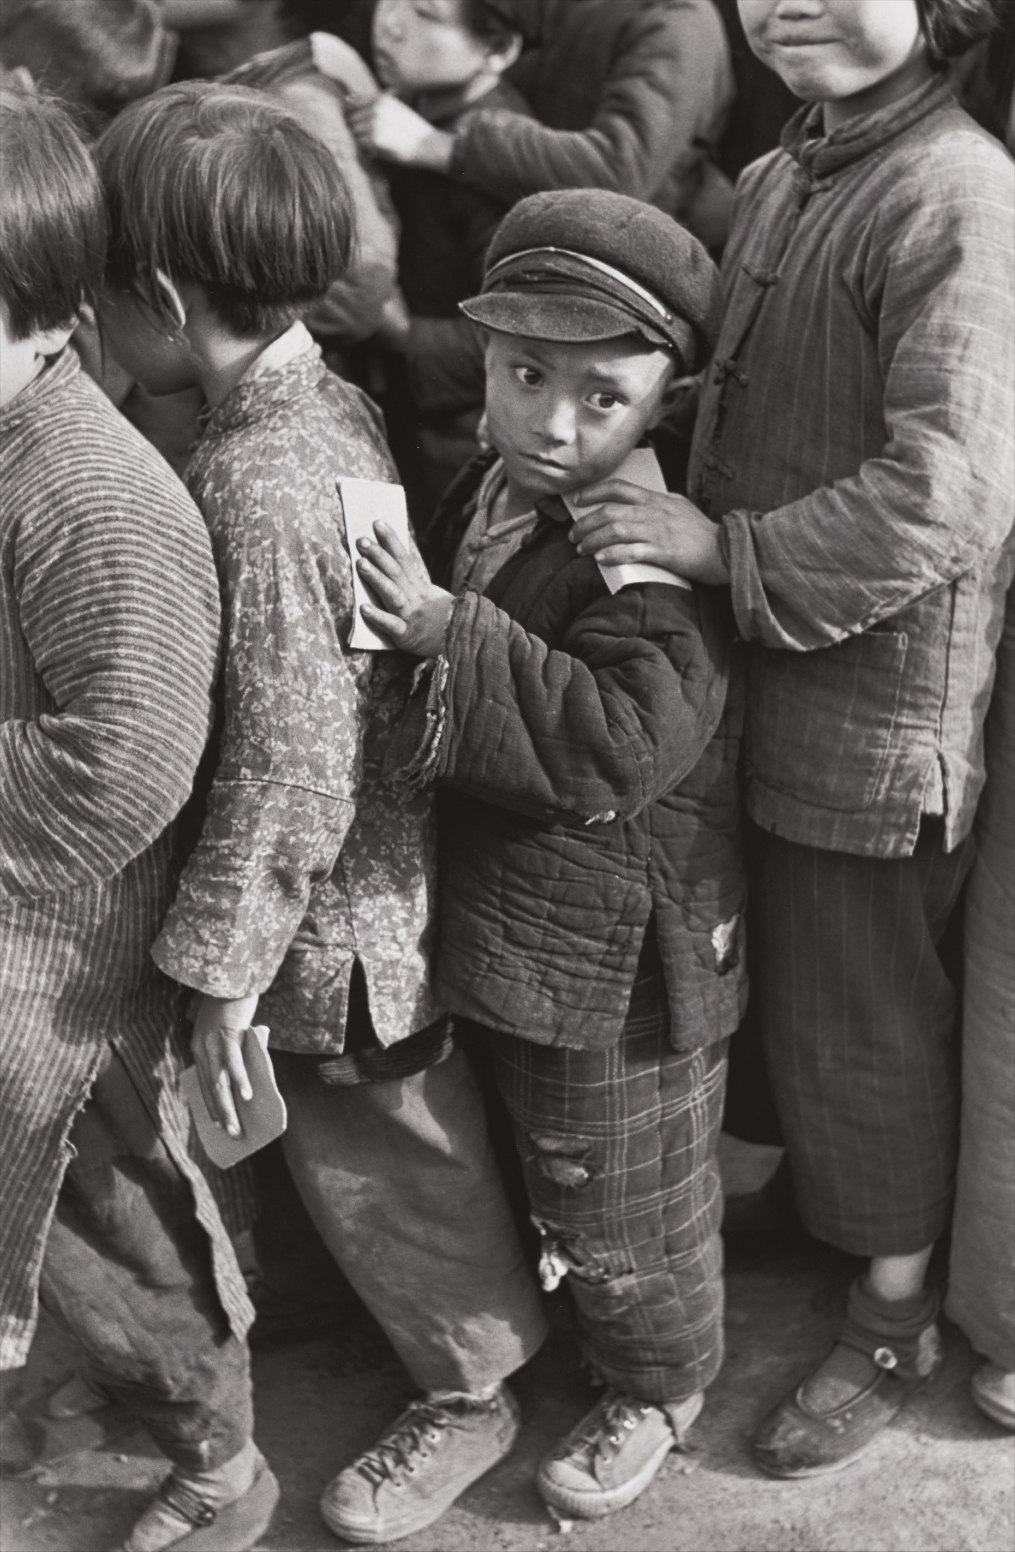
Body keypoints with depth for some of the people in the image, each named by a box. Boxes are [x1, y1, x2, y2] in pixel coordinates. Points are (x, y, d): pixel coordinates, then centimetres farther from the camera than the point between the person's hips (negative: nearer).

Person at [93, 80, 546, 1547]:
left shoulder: (264, 486, -29)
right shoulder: (329, 401, -1)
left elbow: (287, 770, -28)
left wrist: (219, 970, -19)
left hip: (335, 917, -9)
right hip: (381, 868, 9)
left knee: (381, 1166, 12)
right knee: (397, 1144, 26)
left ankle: (467, 1400, 34)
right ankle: (481, 1325, 48)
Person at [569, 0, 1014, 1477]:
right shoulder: (776, 183, 7)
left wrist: (727, 550, -22)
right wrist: (676, 494, 2)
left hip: (886, 700, -7)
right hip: (776, 681, 7)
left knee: (868, 1016, 9)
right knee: (798, 986, 22)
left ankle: (895, 1316, 29)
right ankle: (815, 1188, 46)